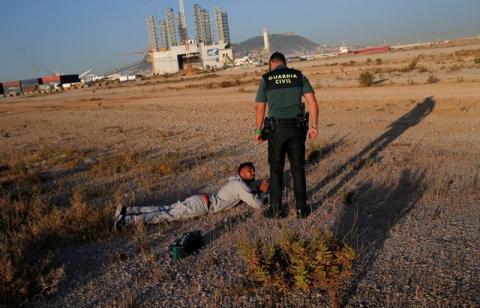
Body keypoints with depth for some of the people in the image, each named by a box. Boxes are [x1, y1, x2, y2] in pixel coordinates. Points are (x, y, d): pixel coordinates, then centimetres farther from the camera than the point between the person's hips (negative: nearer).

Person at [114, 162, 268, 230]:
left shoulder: (242, 181, 17)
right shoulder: (241, 187, -11)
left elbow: (256, 184, 38)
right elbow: (258, 205, -14)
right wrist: (263, 192, 2)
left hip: (199, 201, 8)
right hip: (201, 206, -8)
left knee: (165, 209, 6)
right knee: (167, 215, -14)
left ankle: (126, 210, 5)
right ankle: (126, 219, -22)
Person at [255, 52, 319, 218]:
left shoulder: (266, 79, 3)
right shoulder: (299, 76, 7)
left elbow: (260, 109, 2)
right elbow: (313, 102, -1)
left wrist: (258, 131, 12)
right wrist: (314, 126, 3)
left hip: (276, 129, -1)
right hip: (297, 128, 1)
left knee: (276, 169, 11)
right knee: (298, 169, 11)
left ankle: (276, 208, 17)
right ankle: (301, 208, 15)